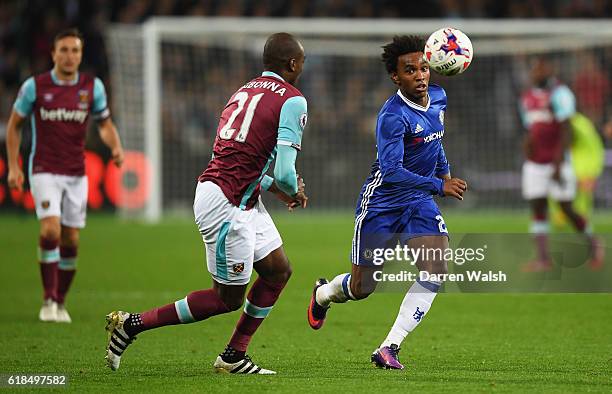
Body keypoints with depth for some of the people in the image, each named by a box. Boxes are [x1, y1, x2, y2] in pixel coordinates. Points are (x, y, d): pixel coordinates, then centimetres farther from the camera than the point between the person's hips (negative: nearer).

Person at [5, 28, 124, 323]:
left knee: (71, 241, 3)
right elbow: (14, 124, 6)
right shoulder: (34, 86, -6)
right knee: (51, 231, -20)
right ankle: (49, 300, -11)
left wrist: (116, 147, -9)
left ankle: (61, 302, 19)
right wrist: (13, 166, 1)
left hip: (76, 174, 3)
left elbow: (105, 123, 12)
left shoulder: (93, 86, 0)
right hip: (44, 171, -3)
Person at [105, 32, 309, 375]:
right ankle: (132, 324, 5)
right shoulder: (293, 100, -11)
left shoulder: (243, 91, 15)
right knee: (228, 299, 1)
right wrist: (293, 191, 6)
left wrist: (275, 188, 19)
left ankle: (234, 357, 20)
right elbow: (285, 172, -16)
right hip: (226, 203, -9)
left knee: (279, 271, 15)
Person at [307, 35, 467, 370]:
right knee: (361, 288, 3)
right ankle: (323, 294, 41)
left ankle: (389, 348, -12)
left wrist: (445, 172, 21)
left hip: (419, 203, 6)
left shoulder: (438, 98, 0)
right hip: (381, 204, -6)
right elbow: (391, 171, -34)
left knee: (437, 271, -17)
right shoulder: (392, 116, -26)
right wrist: (439, 186, -37)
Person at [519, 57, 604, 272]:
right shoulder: (528, 97, 12)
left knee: (566, 208, -1)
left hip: (558, 161, -7)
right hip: (535, 163, 7)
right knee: (537, 208, -2)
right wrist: (527, 160, 18)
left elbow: (565, 132, -16)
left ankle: (593, 242, 22)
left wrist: (558, 165, -20)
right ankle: (544, 258, -3)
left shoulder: (559, 94, -12)